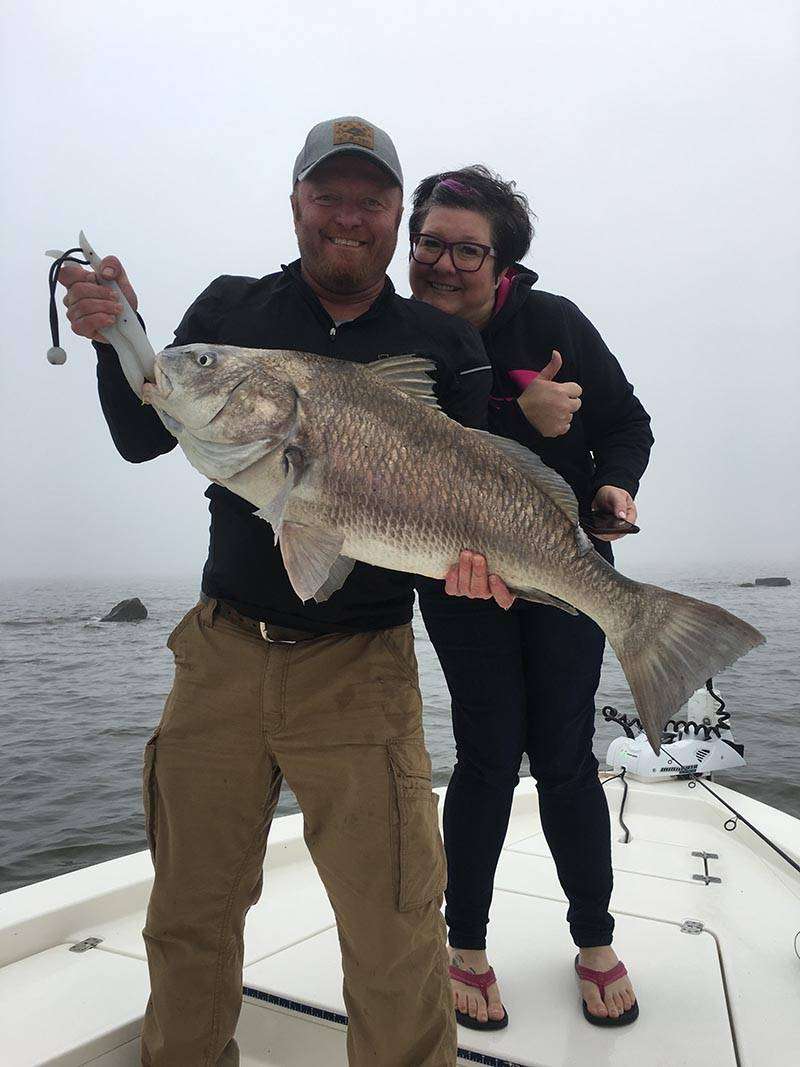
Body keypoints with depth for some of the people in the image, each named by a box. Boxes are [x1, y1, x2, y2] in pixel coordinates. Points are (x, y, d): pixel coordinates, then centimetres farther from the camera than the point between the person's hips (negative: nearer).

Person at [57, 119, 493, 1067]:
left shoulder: (441, 345, 3)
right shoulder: (231, 308, 7)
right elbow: (142, 440, 6)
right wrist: (116, 340, -11)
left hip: (360, 669, -2)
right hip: (221, 655, 3)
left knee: (394, 941, -1)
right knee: (189, 918, 18)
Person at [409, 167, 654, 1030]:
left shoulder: (553, 321, -6)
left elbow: (626, 421, 3)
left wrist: (616, 485, -16)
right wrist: (523, 419, -30)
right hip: (461, 573, -1)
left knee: (564, 756, 5)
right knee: (490, 753, 0)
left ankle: (595, 943, 27)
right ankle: (467, 947, 22)